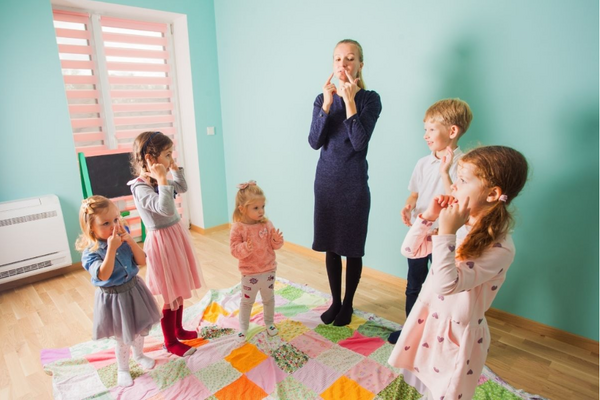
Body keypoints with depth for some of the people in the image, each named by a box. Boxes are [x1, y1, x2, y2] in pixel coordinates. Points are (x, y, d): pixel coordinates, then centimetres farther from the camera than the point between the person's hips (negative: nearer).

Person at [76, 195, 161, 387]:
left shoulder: (123, 239, -9)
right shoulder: (91, 252, -22)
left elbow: (142, 261, -13)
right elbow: (103, 275, -36)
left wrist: (130, 241, -25)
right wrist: (111, 248, -41)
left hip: (133, 290, 4)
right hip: (113, 297, -4)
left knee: (140, 330, 24)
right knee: (123, 339, 14)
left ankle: (139, 355, 53)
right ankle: (122, 369, 42)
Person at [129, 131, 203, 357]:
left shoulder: (158, 181, 2)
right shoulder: (140, 187, -23)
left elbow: (182, 188, 21)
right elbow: (166, 209, -36)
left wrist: (174, 167, 10)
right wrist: (162, 180, -32)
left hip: (176, 236, 9)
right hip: (162, 242, -9)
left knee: (180, 289, 21)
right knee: (171, 297, 6)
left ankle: (179, 330, 42)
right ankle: (171, 343, 27)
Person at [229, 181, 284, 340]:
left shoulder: (267, 224, -8)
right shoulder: (238, 228, -17)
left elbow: (275, 246, -2)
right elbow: (234, 250, -18)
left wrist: (277, 240, -24)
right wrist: (245, 248, -37)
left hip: (269, 270, 3)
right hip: (250, 273, -3)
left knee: (269, 299, 21)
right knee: (247, 301, 15)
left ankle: (269, 323, 44)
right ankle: (243, 327, 35)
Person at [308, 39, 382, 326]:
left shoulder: (369, 99, -5)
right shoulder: (323, 98, 5)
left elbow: (360, 143, -17)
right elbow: (315, 142, -6)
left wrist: (349, 101, -19)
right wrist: (327, 103, -15)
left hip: (354, 182, -3)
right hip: (326, 179, 4)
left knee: (352, 247, 7)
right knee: (330, 245, 12)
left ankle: (348, 304, 28)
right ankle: (335, 301, 31)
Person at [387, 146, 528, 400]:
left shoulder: (499, 248, -26)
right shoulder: (459, 226, -8)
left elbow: (447, 285, -35)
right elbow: (410, 250, -1)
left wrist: (446, 233, -35)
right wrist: (427, 217, -13)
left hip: (456, 331, -5)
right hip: (428, 317, 5)